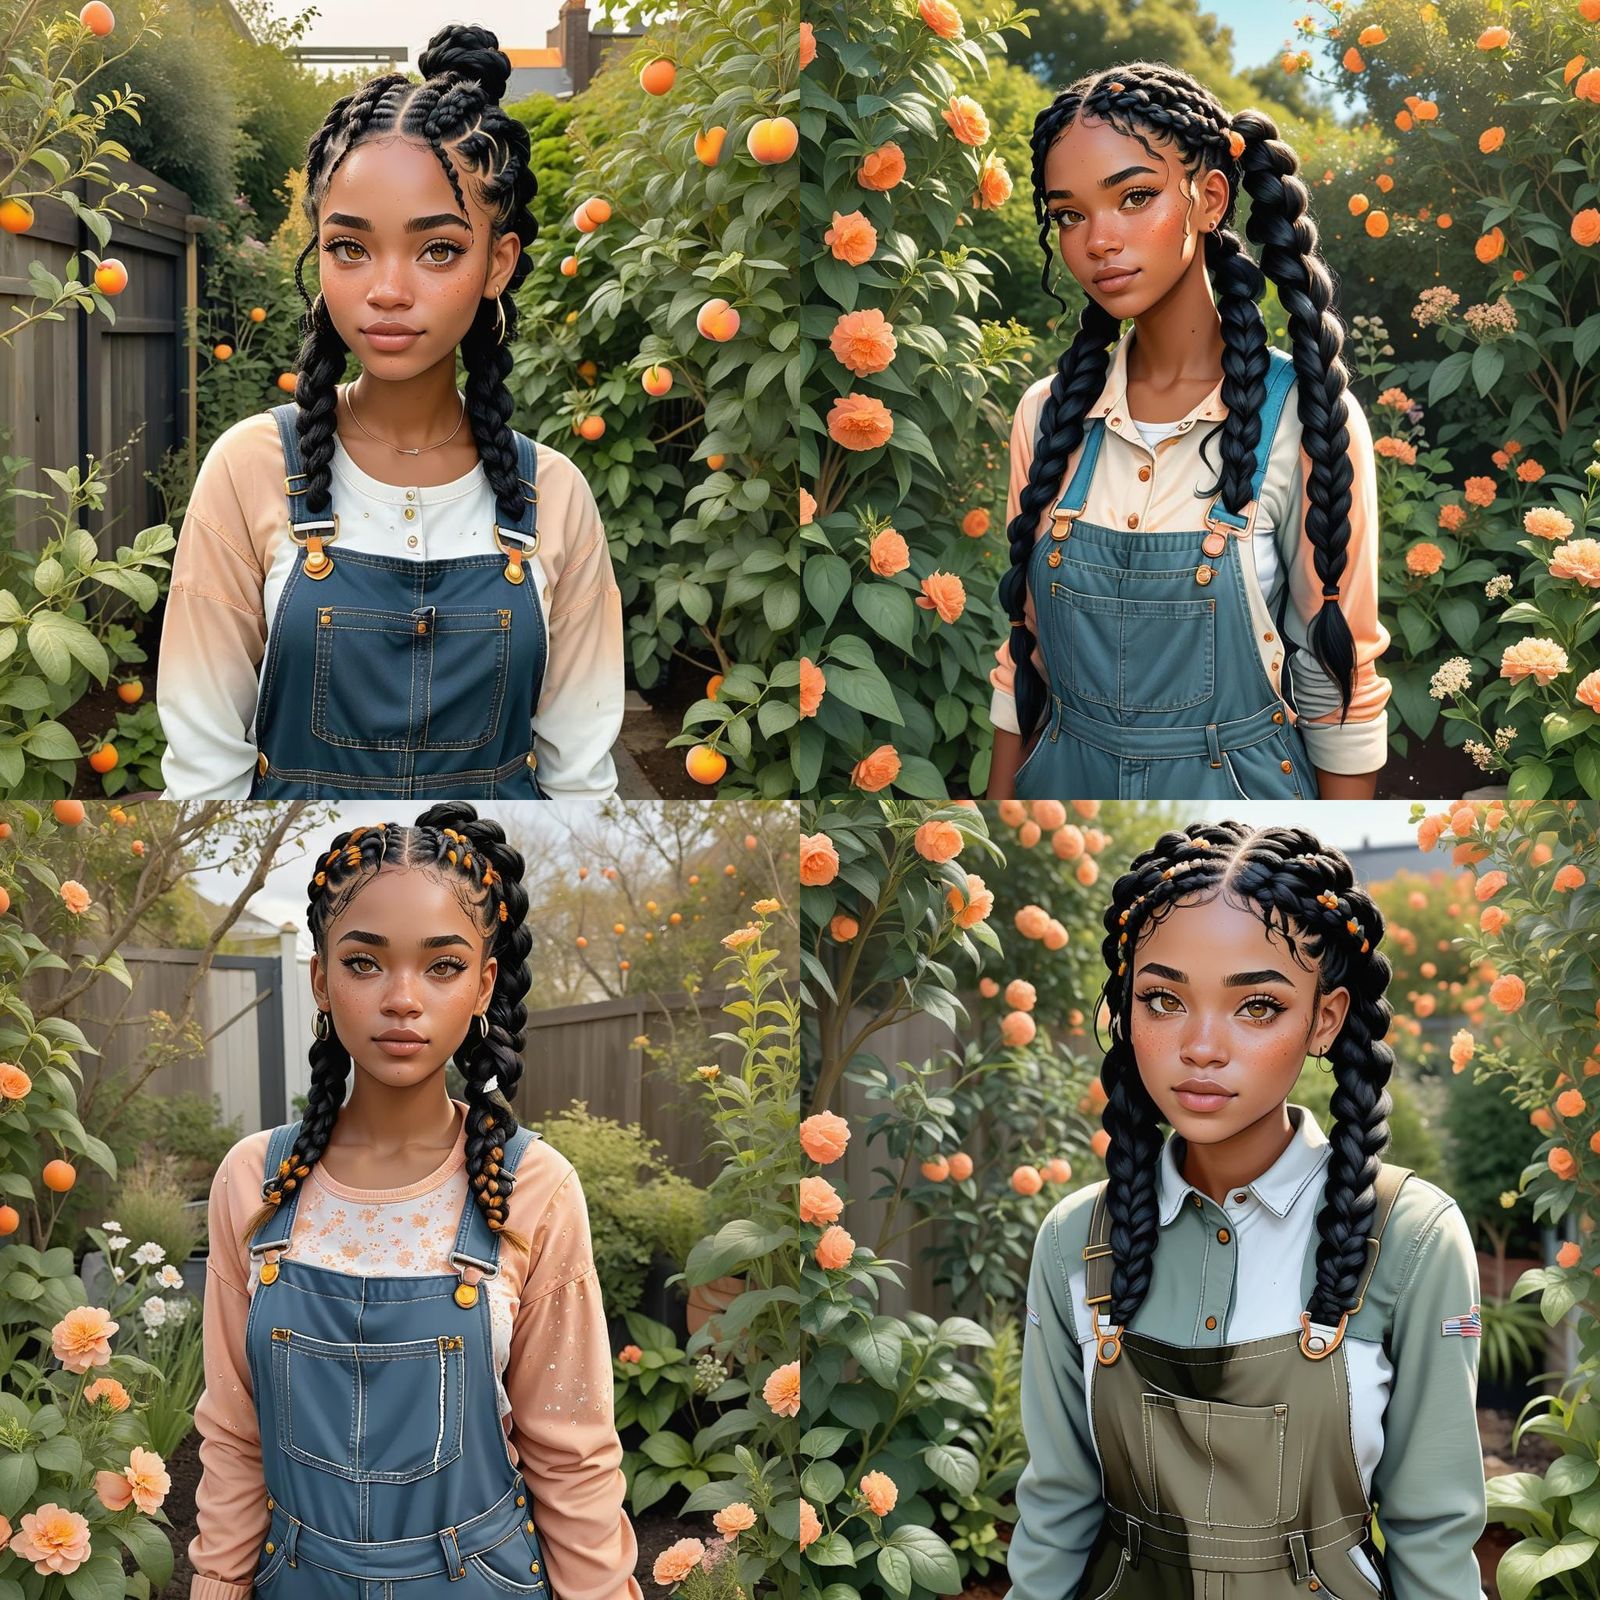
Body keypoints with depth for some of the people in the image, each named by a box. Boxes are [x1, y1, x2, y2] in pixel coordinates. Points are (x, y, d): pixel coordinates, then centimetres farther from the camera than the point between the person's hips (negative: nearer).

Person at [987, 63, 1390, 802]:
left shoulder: (1304, 418, -14)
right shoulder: (1049, 413, -2)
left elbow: (1340, 686, -9)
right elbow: (1024, 651, 6)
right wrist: (1002, 798, 5)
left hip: (1235, 783, -3)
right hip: (1062, 775, 3)